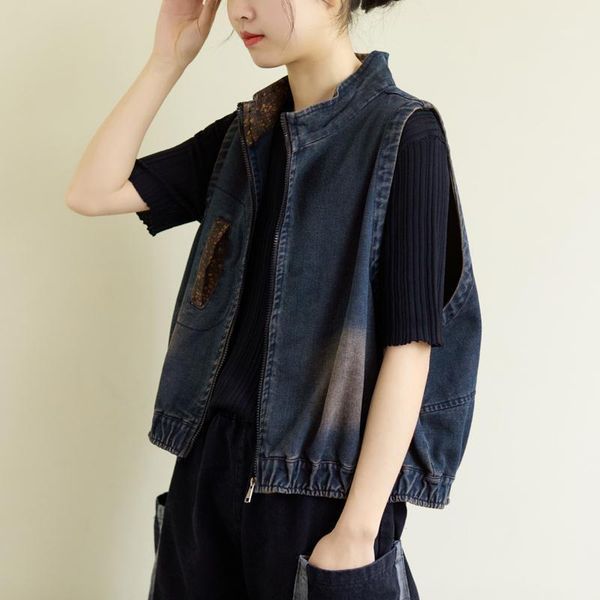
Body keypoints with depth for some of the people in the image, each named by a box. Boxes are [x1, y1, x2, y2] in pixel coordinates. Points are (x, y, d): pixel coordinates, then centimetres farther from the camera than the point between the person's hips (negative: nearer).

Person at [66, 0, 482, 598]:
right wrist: (168, 58, -2)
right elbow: (92, 192, 4)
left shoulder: (404, 135, -12)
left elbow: (409, 345, -16)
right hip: (212, 461, 6)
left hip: (327, 483, -5)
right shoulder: (244, 135, 6)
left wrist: (358, 529, -18)